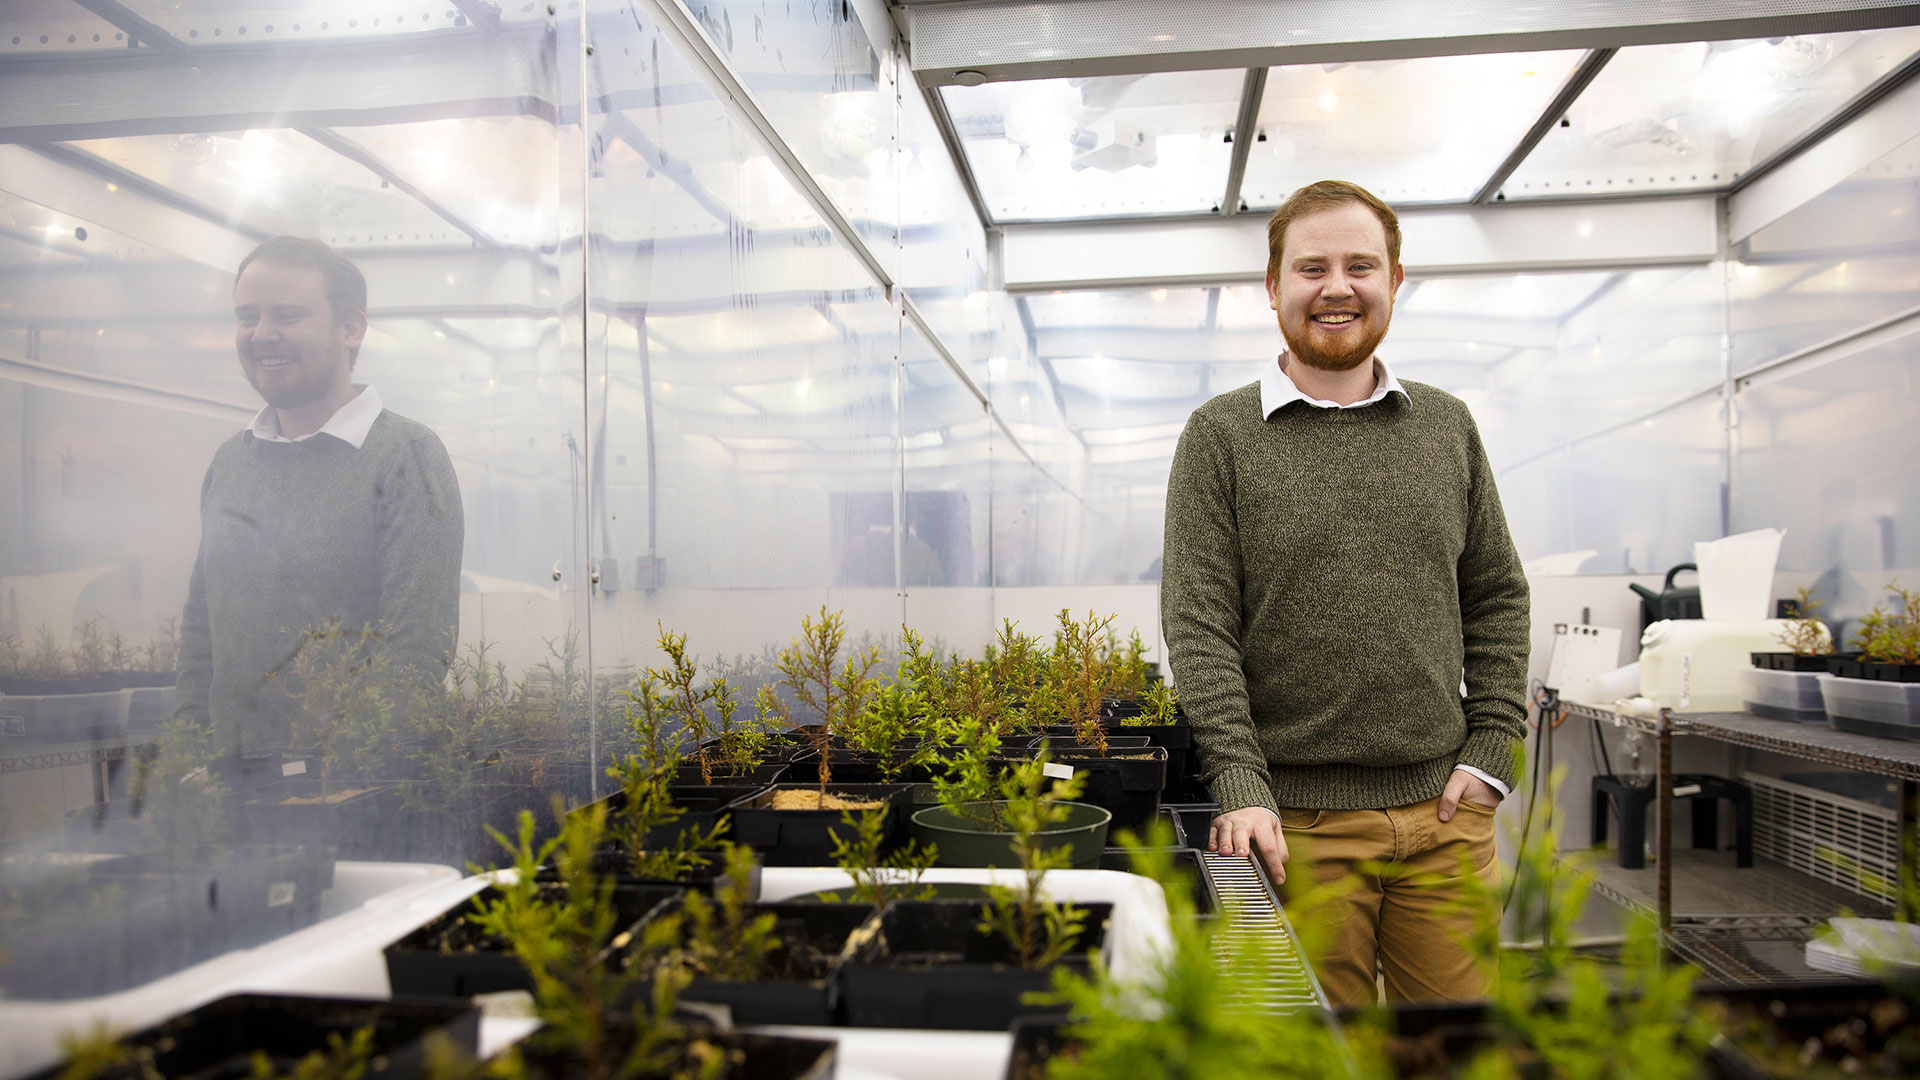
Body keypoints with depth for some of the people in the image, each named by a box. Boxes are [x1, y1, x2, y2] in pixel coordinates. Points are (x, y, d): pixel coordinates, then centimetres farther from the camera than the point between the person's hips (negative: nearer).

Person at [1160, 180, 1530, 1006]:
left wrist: (1492, 751, 3)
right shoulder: (1221, 435, -1)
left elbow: (1497, 595, 14)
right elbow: (1197, 624, -7)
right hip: (1298, 821, -3)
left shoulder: (1447, 427, 10)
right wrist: (1240, 786, -16)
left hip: (1444, 813, 3)